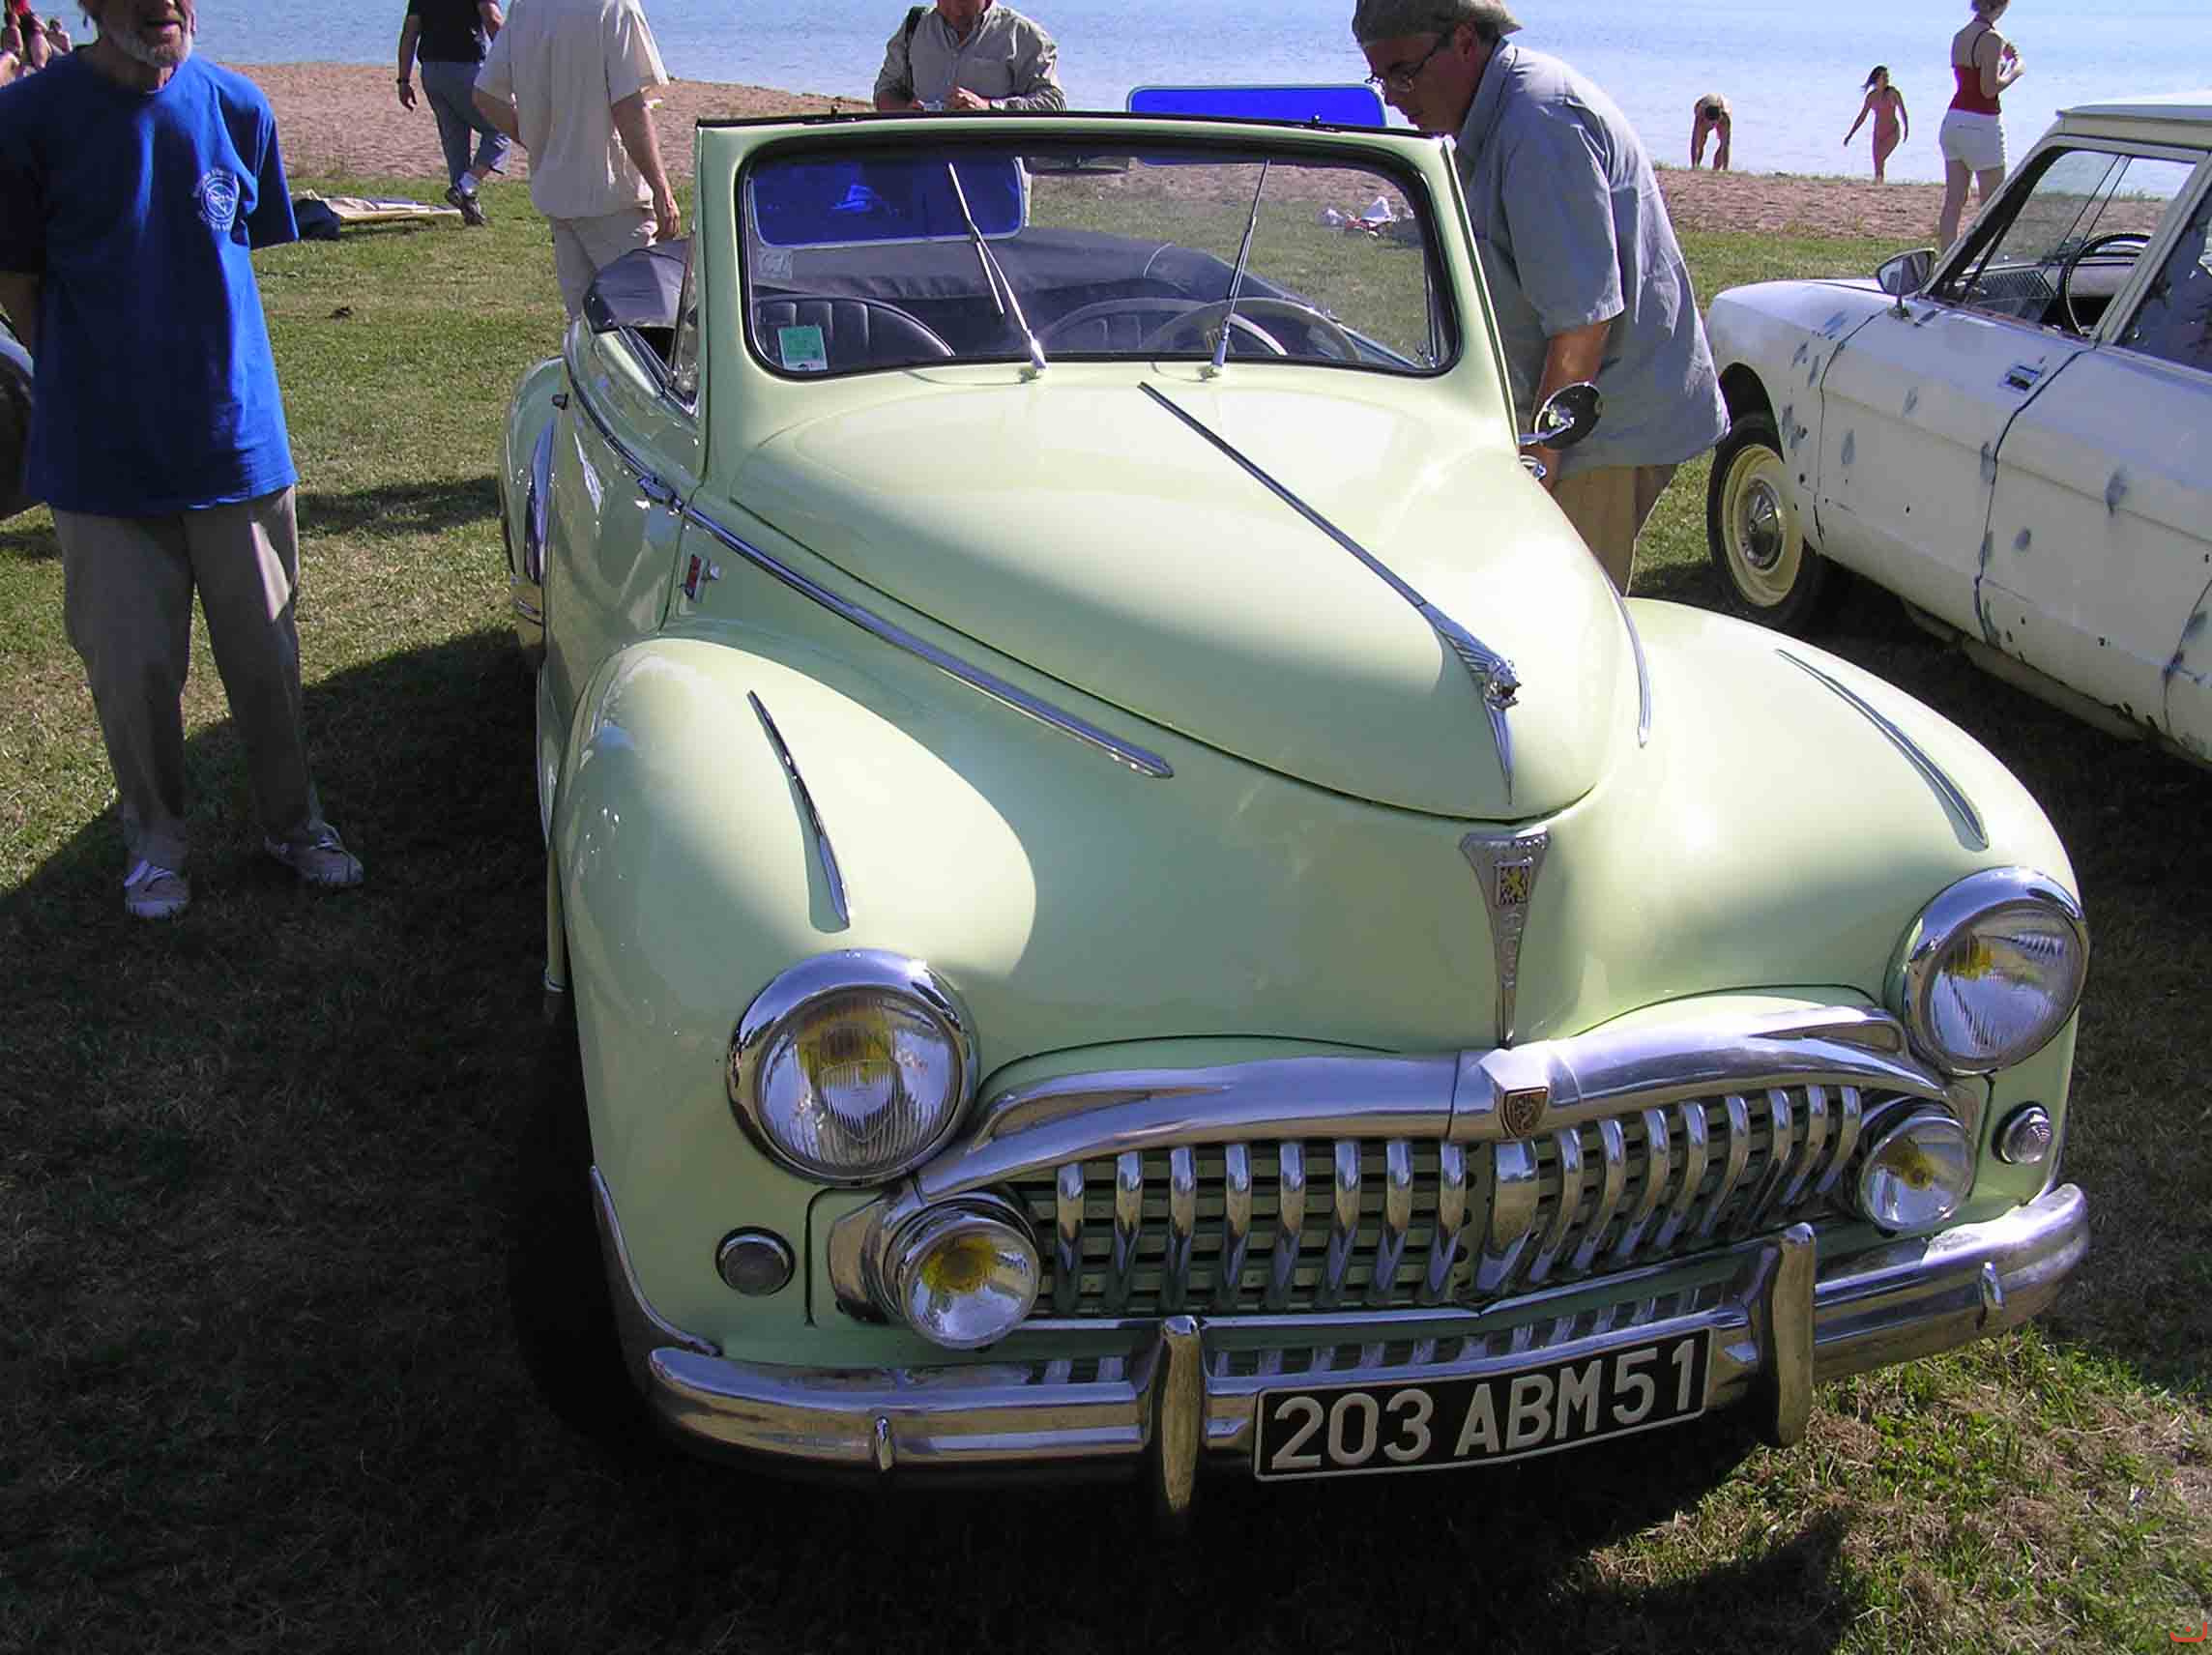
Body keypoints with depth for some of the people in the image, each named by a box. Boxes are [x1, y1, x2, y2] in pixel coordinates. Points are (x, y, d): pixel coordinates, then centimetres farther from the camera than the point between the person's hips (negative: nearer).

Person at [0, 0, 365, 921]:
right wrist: (103, 386, -3)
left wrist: (210, 369, 5)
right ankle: (153, 839, 29)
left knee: (265, 654, 12)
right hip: (104, 456, -2)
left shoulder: (236, 108, -2)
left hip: (237, 440, 2)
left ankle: (292, 824, 31)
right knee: (132, 668, 8)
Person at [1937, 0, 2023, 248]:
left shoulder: (1960, 36, 10)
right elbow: (1989, 89, -18)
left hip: (1953, 119, 7)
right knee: (1992, 205, 1)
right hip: (1981, 125, -7)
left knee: (1953, 201, 6)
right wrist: (2014, 70, -3)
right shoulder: (1991, 39, -14)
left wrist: (2002, 58, 20)